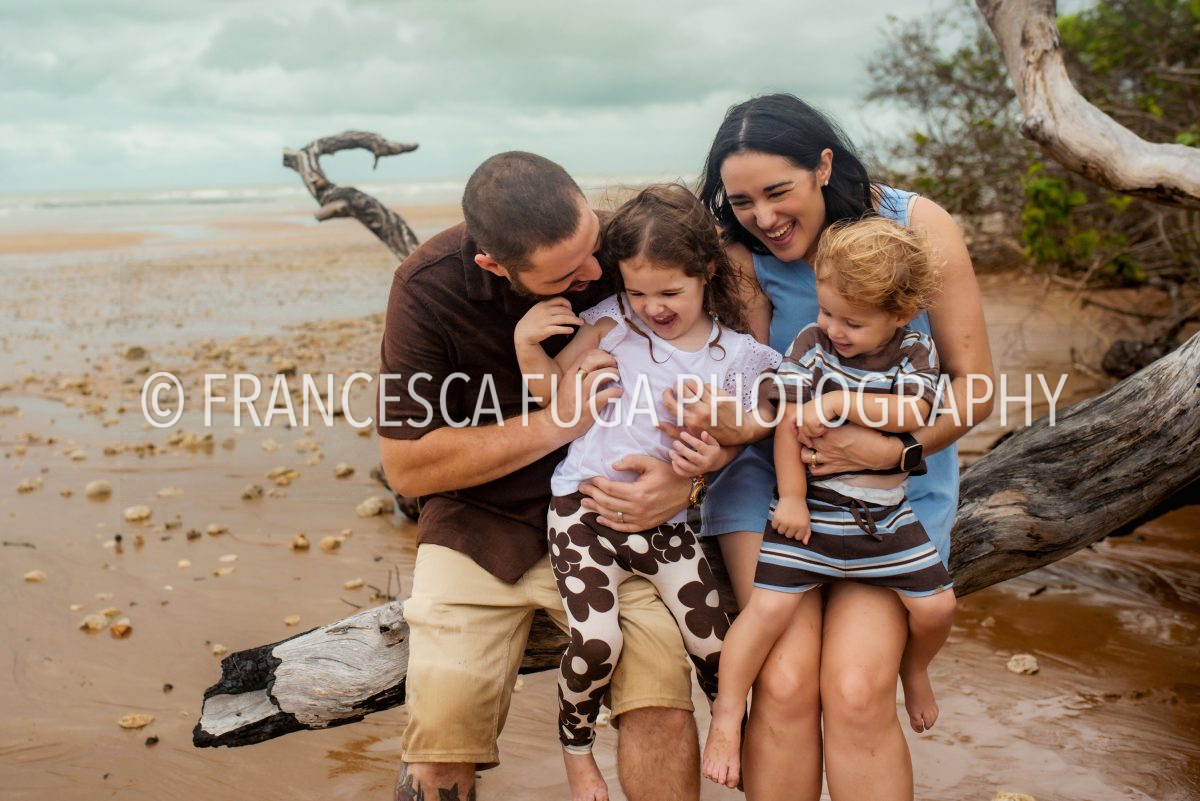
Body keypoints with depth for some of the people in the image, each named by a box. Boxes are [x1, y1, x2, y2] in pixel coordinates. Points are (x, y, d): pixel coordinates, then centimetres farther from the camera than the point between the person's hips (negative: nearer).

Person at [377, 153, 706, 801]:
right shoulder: (430, 286, -14)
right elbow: (406, 467, -12)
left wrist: (685, 480, -18)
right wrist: (557, 423, -19)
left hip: (615, 518, 1)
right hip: (483, 528, 0)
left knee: (663, 713, -17)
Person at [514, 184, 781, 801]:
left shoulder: (733, 355, -2)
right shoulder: (615, 322, -1)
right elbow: (553, 388, 5)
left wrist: (710, 458, -14)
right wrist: (526, 343, -14)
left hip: (666, 521, 1)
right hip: (586, 508, -1)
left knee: (716, 648, 3)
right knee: (596, 643, -15)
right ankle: (574, 744, 15)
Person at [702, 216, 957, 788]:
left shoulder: (916, 352, 0)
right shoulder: (810, 344, -4)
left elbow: (911, 413, -17)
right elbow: (788, 422, -6)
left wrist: (838, 401, -21)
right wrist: (791, 499, -9)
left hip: (885, 515, 2)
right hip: (809, 510, -2)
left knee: (936, 604, 1)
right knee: (769, 606, -13)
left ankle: (914, 667, 36)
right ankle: (726, 715, 2)